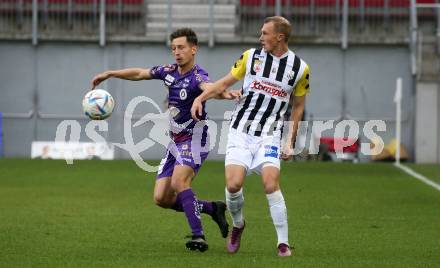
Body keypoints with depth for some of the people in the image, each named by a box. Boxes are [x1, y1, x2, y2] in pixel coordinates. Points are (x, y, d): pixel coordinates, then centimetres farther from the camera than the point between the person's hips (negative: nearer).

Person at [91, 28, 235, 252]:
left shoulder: (197, 77, -18)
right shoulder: (169, 72, 6)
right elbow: (139, 73, 23)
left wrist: (226, 94, -65)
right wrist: (109, 74, 27)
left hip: (194, 139, -8)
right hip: (175, 142, 8)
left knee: (179, 182, -31)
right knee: (162, 198, 1)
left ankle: (198, 236, -27)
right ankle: (212, 208, 19)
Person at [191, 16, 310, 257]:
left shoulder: (299, 68, 0)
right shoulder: (250, 56, 1)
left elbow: (298, 106, 10)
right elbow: (225, 82, 10)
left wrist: (290, 141, 6)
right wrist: (201, 97, -6)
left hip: (270, 135, -1)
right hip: (240, 131, 1)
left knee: (271, 185, -19)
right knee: (233, 184, -14)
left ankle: (283, 243, -7)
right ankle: (237, 225, 17)